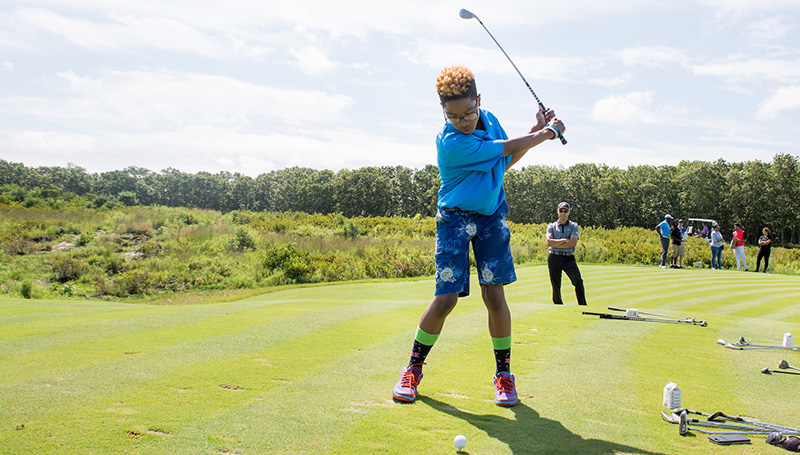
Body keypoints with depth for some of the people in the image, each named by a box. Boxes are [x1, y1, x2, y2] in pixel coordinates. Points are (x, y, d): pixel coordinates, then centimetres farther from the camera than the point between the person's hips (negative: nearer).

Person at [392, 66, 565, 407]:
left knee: (494, 294, -3)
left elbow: (505, 162, 14)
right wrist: (549, 132, -2)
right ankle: (413, 368, 11)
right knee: (446, 298, -8)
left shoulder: (488, 119, 1)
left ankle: (503, 372, 10)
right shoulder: (451, 142, -23)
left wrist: (537, 129, 4)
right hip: (455, 218, -5)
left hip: (492, 216, 5)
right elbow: (506, 149, -16)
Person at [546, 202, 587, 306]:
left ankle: (583, 306, -11)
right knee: (556, 285, 3)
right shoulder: (551, 226, 10)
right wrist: (564, 240, -8)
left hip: (568, 258, -1)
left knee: (578, 281, -18)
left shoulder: (573, 226, 9)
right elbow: (549, 242, -7)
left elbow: (573, 242, -7)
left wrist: (556, 244, -5)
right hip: (554, 257, 1)